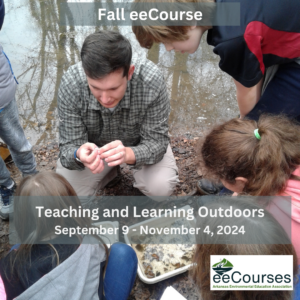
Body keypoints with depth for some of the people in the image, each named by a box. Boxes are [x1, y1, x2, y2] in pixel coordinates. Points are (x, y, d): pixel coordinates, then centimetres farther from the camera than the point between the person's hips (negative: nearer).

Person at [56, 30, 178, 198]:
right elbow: (69, 146, -23)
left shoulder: (151, 80, -35)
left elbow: (156, 142, -27)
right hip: (93, 145, 2)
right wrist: (79, 155, -48)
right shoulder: (71, 84, -31)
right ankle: (110, 173, 15)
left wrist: (128, 154, -49)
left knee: (161, 187, -26)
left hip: (139, 143, -1)